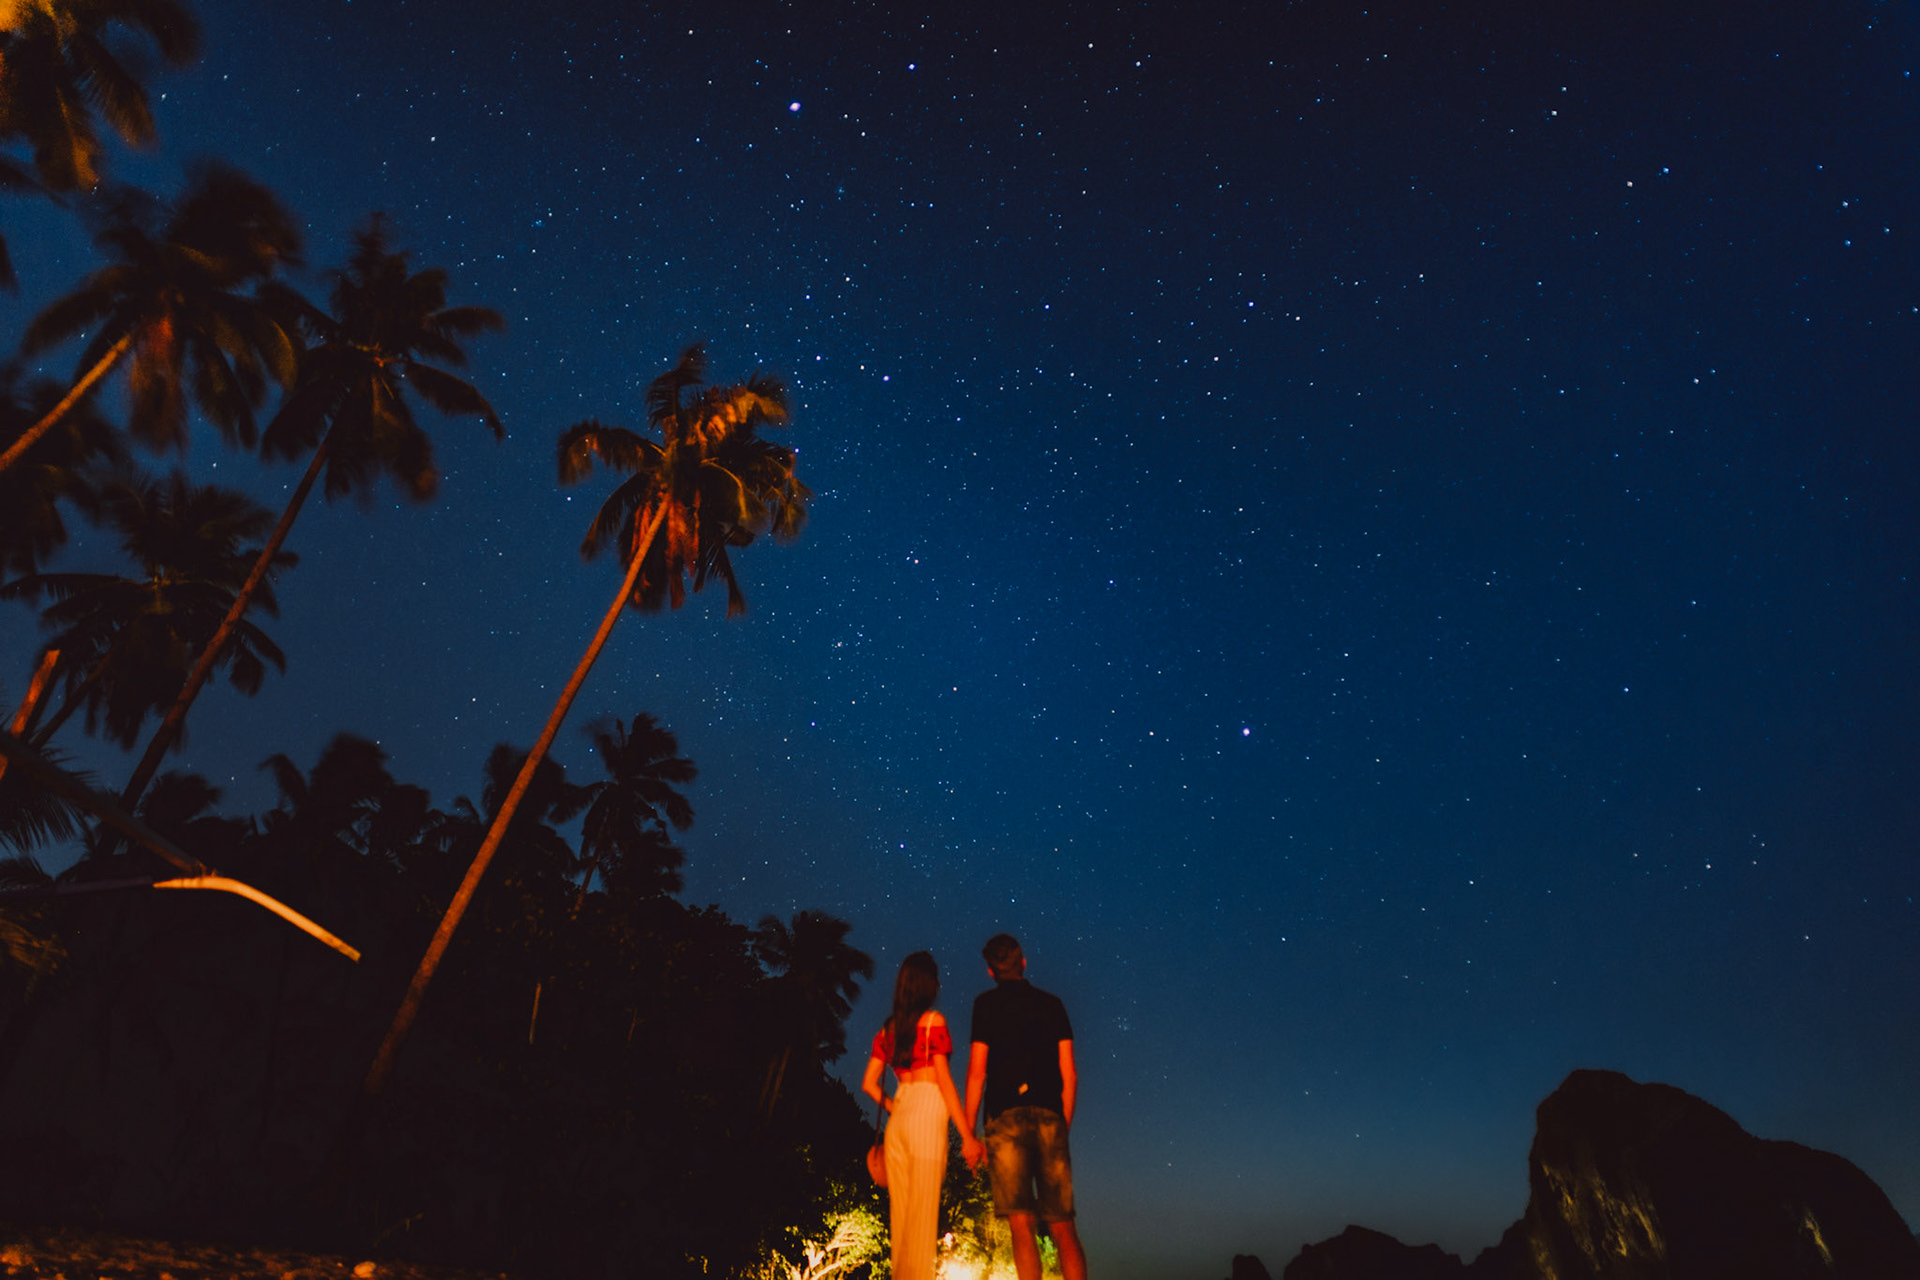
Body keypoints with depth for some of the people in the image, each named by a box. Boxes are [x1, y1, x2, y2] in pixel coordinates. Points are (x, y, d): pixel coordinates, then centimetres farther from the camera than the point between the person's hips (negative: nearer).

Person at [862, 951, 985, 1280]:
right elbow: (943, 1080, -8)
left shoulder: (888, 1027, 12)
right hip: (928, 1113, -6)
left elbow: (869, 1083, 12)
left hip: (898, 1118, 6)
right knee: (923, 1215, -2)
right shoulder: (933, 1020, -5)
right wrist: (967, 1136, -6)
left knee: (901, 1213, 11)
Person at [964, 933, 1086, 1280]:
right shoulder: (1052, 1004, 13)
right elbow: (1069, 1075, 10)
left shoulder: (987, 1004, 4)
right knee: (1062, 1226, 7)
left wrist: (968, 1132, 3)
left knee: (1021, 1224, -3)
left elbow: (977, 1071, -1)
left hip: (1007, 1117, -3)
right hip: (1050, 1119, 3)